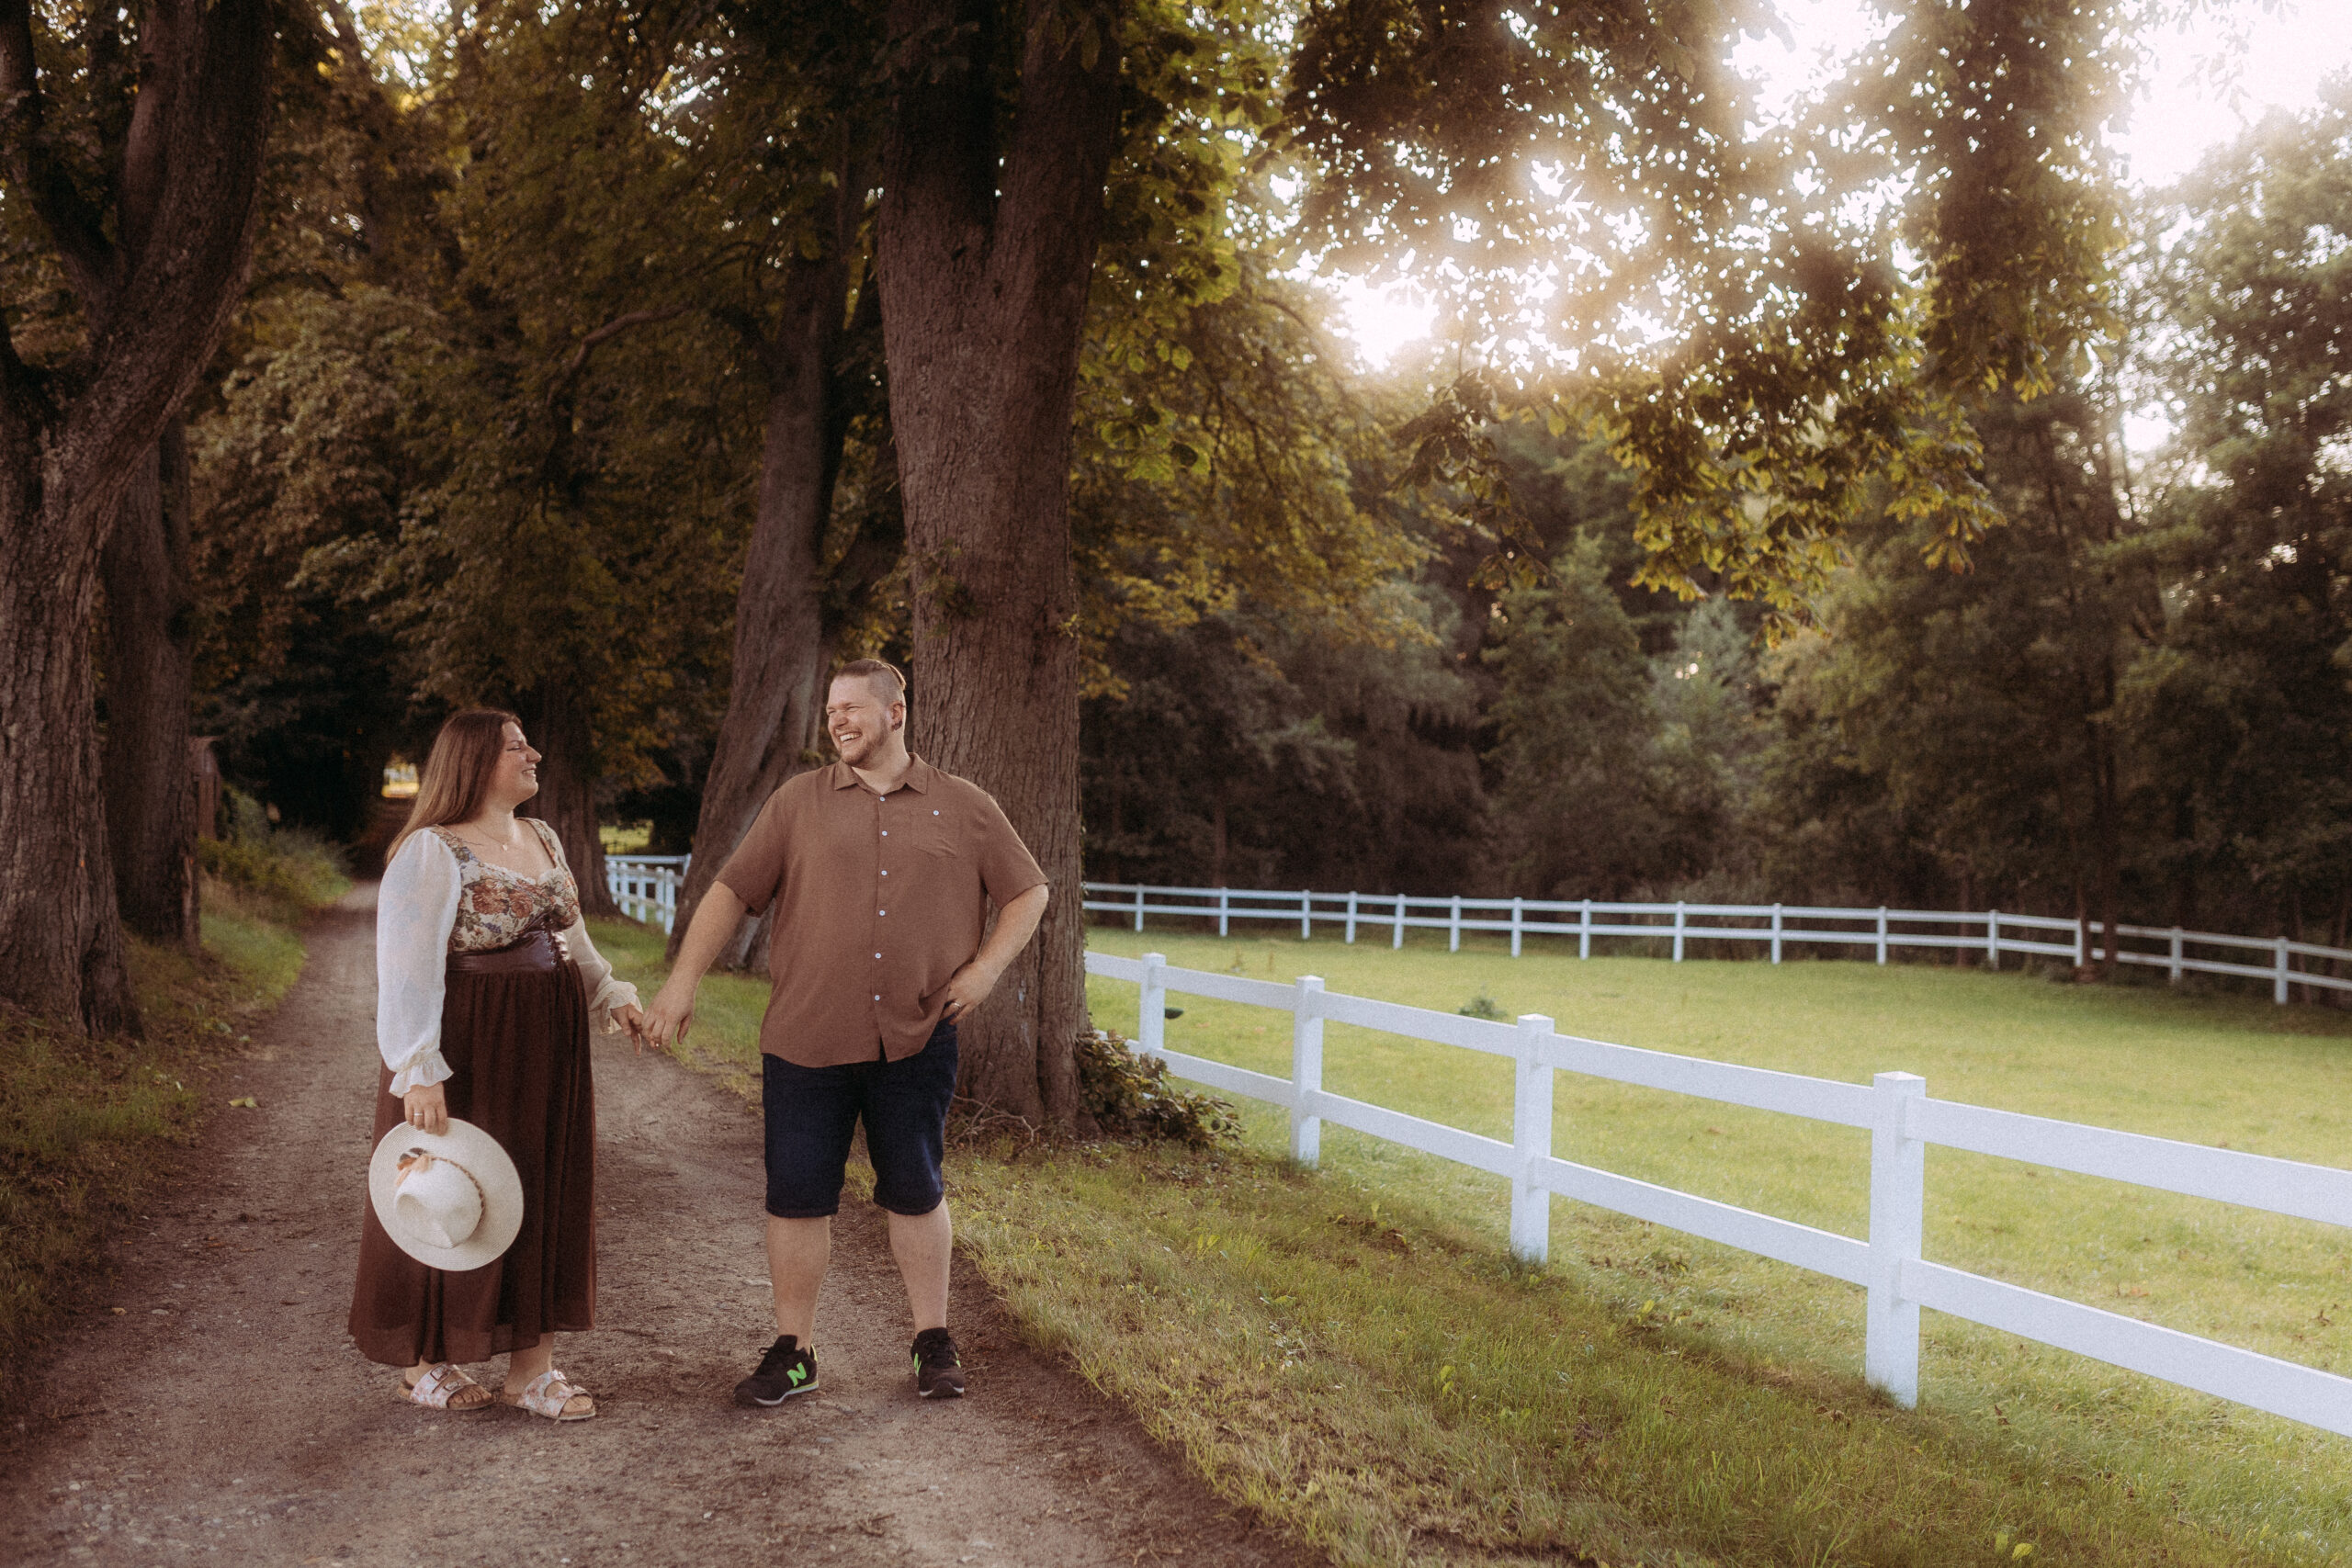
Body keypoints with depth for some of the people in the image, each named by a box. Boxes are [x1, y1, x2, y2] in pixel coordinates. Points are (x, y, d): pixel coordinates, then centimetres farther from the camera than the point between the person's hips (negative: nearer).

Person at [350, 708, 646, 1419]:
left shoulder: (544, 840, 11)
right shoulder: (430, 852, -12)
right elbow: (406, 966, -18)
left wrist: (609, 995, 7)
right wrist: (420, 1069, -25)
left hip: (547, 1043, 7)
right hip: (468, 1048, -7)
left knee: (548, 1196, 9)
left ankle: (532, 1365, 18)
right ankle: (423, 1360, 22)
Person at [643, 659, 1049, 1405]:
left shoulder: (965, 808, 6)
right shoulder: (799, 802, 6)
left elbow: (1027, 892, 12)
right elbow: (732, 890, 3)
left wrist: (985, 968, 0)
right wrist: (682, 979, -5)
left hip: (916, 1041, 0)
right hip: (807, 1037, 1)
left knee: (916, 1192, 9)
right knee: (797, 1196, 4)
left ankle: (934, 1343, 24)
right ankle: (793, 1351, 18)